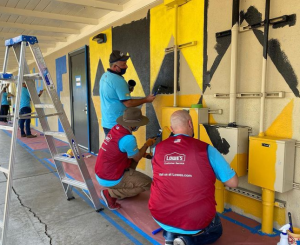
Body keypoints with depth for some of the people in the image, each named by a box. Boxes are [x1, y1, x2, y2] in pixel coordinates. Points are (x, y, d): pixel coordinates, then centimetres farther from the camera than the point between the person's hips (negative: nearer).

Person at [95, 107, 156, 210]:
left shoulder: (116, 128, -3)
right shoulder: (128, 139, -27)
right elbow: (137, 158, -9)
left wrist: (144, 153, 11)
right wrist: (147, 144, 6)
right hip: (109, 179, -8)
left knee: (133, 155, 19)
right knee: (148, 183, 0)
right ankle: (110, 193, -2)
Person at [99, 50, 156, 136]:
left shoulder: (104, 76, 7)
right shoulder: (118, 80, -21)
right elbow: (128, 103, -20)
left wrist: (126, 89, 9)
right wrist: (146, 99, -8)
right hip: (117, 125, -9)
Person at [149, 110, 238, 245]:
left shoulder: (158, 148, -6)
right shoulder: (206, 149, -15)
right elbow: (233, 183, -8)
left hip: (161, 217, 3)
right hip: (195, 221, -3)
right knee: (216, 230, 30)